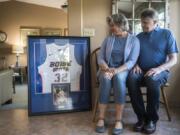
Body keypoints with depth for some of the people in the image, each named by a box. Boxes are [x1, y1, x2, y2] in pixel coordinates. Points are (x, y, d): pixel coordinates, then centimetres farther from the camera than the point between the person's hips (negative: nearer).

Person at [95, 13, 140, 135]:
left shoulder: (134, 40, 2)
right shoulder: (108, 39, 11)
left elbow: (132, 61, -8)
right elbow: (100, 58, 4)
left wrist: (117, 70, -25)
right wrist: (107, 69, -17)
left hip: (123, 70, -2)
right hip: (107, 69, 2)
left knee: (119, 78, -37)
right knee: (106, 78, -34)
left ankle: (119, 120, -31)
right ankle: (101, 118, -28)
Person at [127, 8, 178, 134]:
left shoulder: (166, 34, 4)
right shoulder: (139, 37, 14)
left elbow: (173, 59, -2)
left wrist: (159, 69, -20)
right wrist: (135, 65, -8)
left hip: (160, 71, -2)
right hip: (142, 71, 3)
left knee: (152, 79, -38)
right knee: (131, 78, -32)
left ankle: (152, 119, -19)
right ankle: (142, 117, -21)